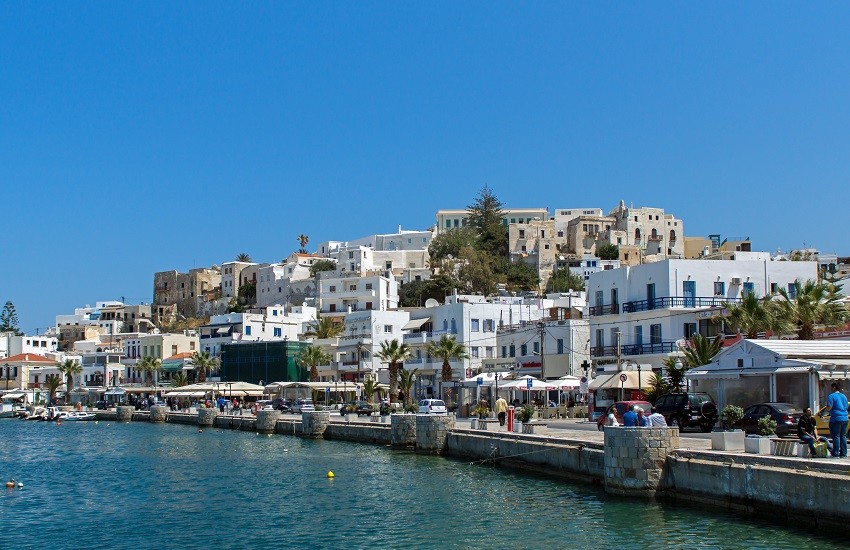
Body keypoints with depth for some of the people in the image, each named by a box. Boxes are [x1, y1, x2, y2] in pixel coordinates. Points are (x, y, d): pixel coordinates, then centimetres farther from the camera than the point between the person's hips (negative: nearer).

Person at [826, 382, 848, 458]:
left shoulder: (832, 396, -9)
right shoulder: (843, 396, 14)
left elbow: (829, 408, -15)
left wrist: (826, 407, 6)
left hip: (836, 419, -7)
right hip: (844, 418, 7)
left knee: (836, 436, -5)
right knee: (843, 436, 11)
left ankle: (835, 454, -6)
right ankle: (843, 454, 11)